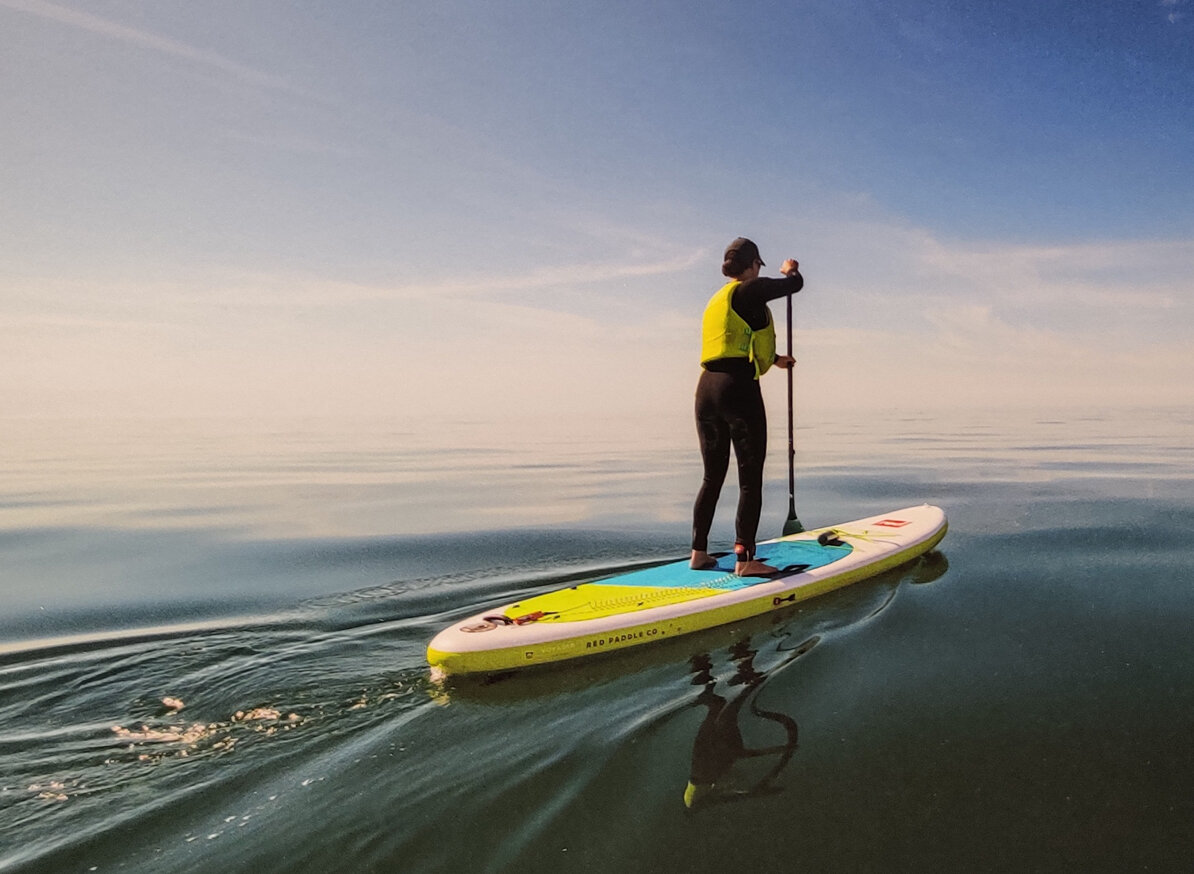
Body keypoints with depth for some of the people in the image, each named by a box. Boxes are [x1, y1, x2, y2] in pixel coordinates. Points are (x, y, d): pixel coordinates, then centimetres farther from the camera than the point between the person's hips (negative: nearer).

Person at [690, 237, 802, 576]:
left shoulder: (715, 301, 23)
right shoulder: (750, 290, -2)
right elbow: (795, 284, 3)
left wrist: (775, 359, 49)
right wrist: (790, 269, 28)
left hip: (706, 388, 8)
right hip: (739, 388, -8)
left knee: (712, 476, 14)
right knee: (750, 478, -3)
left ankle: (698, 552, 18)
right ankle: (744, 558, -5)